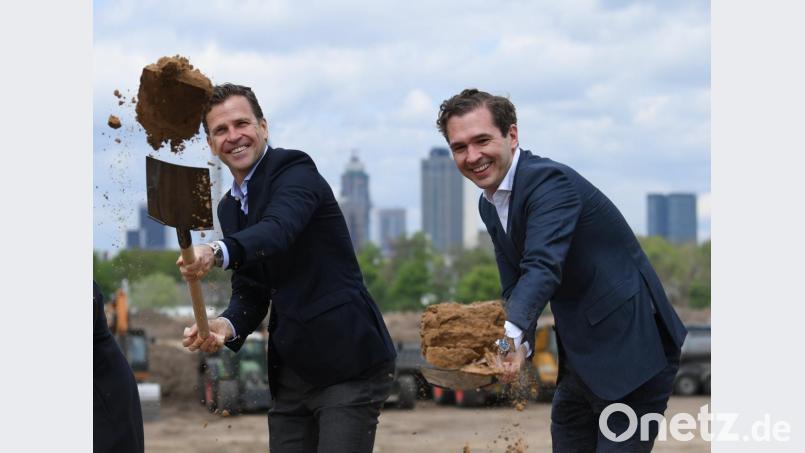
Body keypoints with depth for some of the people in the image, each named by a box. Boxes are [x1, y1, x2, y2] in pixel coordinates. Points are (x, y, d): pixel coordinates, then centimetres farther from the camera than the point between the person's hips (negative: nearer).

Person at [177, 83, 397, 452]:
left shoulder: (295, 170, -9)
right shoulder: (229, 208, 15)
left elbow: (279, 229, -30)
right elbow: (250, 292, 13)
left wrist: (217, 253, -49)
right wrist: (225, 327, -11)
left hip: (349, 362, -8)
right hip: (291, 373, 8)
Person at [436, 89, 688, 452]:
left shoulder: (549, 180, -20)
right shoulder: (490, 205, 8)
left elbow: (543, 268, -35)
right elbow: (513, 290, 8)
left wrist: (508, 337, -50)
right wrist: (519, 347, -13)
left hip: (629, 355, -9)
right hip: (581, 360, 9)